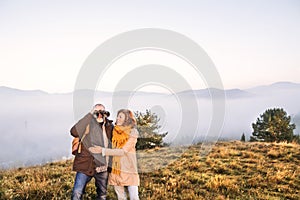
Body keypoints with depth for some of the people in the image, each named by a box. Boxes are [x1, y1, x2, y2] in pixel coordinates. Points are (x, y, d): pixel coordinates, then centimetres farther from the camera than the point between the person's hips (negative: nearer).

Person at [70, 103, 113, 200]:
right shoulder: (87, 124, -5)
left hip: (102, 166, 4)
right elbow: (74, 132, -25)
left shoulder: (109, 127, 5)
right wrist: (89, 115, -24)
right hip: (86, 165, -3)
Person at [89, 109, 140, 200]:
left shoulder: (133, 132, -7)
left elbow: (123, 151, -15)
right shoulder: (114, 131, 6)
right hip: (115, 168, 4)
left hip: (128, 169, -4)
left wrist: (103, 151, -20)